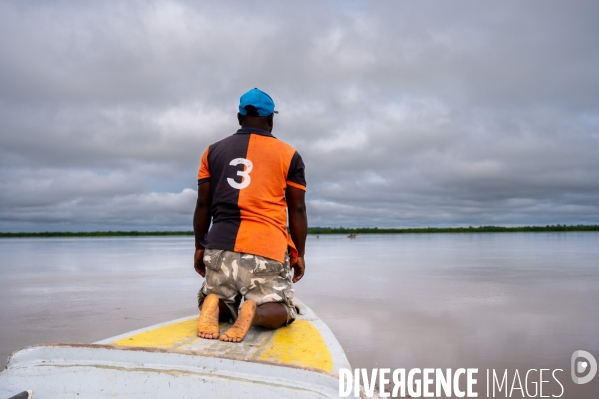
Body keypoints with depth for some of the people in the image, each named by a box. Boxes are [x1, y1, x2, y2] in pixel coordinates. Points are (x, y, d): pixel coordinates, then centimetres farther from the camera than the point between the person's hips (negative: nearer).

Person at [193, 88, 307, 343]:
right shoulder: (289, 155, 6)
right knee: (281, 310, 14)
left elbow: (203, 205, 11)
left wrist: (200, 247, 19)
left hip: (220, 245, 3)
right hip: (268, 249, -2)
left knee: (221, 307, 24)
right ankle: (256, 310, -20)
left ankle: (213, 304, -12)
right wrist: (299, 254, 13)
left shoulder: (213, 151, 13)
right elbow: (297, 210, 5)